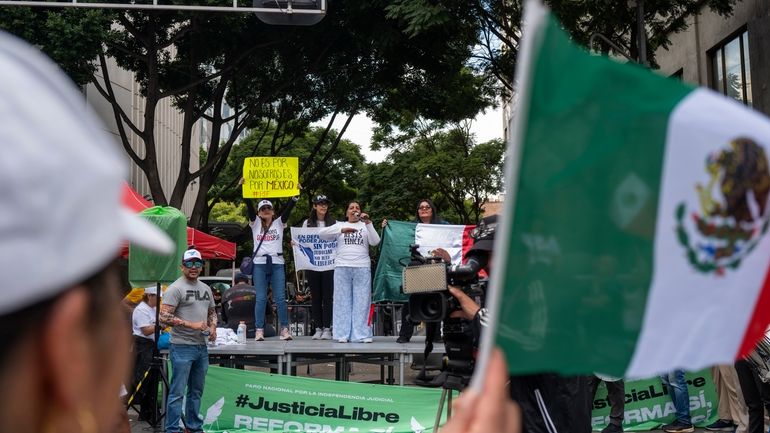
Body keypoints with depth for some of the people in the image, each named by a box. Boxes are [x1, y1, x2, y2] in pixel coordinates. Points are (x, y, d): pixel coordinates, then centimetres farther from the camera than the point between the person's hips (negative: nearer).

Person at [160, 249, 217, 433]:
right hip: (182, 347, -7)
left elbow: (212, 312, 26)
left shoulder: (206, 288, 14)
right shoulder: (176, 288, -10)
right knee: (177, 392, -3)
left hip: (202, 346, 8)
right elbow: (164, 317, -17)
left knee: (196, 391, 16)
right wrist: (191, 325, -20)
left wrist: (213, 327, 5)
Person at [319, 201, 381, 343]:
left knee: (362, 301, -3)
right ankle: (342, 334, 3)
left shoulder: (365, 226, 14)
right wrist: (342, 230, -15)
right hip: (342, 267, 0)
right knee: (343, 301, 0)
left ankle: (362, 334, -1)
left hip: (362, 268, 0)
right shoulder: (340, 225, 13)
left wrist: (368, 223, -11)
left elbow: (375, 242, -1)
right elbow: (321, 233, -3)